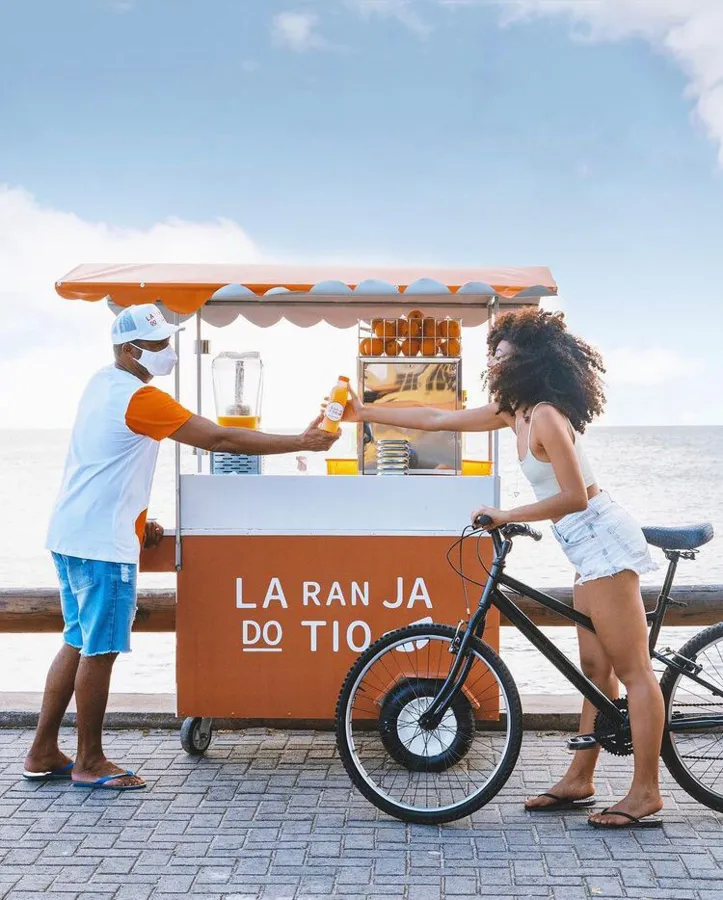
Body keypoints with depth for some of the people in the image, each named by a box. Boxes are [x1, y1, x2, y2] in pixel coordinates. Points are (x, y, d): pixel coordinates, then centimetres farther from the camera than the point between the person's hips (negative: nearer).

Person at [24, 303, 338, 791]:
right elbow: (220, 439, -19)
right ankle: (90, 762, 10)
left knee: (78, 645, 15)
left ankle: (43, 754, 21)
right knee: (100, 651, -1)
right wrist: (302, 442, -16)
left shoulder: (103, 384, 13)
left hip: (72, 535, 10)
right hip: (103, 544, -10)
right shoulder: (139, 398, -17)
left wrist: (138, 522, 20)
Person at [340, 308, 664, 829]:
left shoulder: (545, 415, -18)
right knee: (596, 668, 14)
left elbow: (574, 496, -23)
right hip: (592, 547, 10)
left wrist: (504, 516, -18)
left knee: (633, 671, -5)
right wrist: (366, 412, 17)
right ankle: (579, 781, 22)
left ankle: (646, 795, 0)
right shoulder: (515, 411, 10)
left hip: (602, 541, -10)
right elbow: (439, 421, 16)